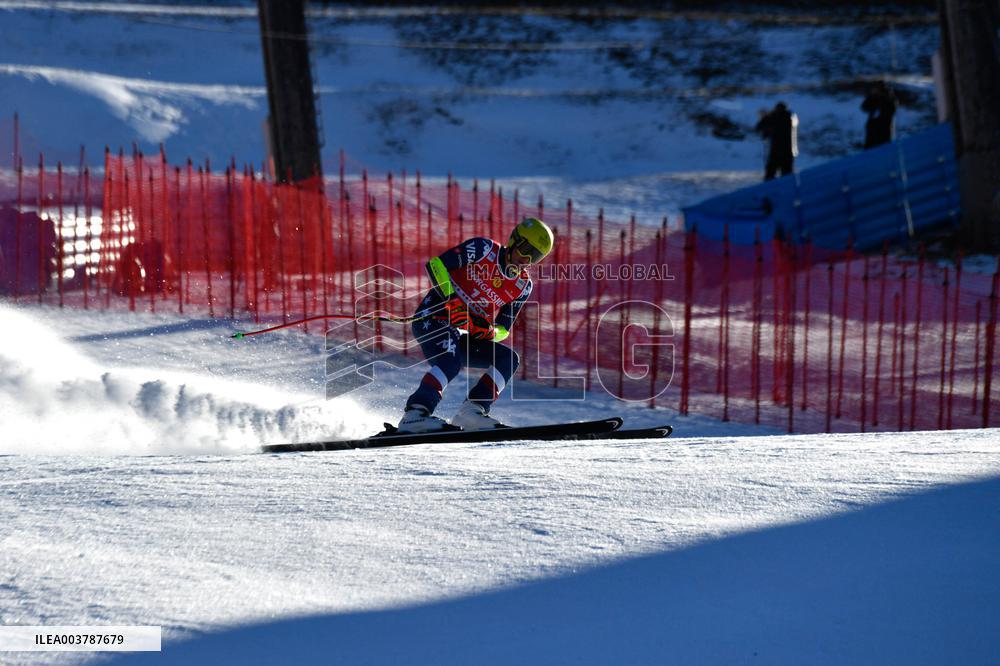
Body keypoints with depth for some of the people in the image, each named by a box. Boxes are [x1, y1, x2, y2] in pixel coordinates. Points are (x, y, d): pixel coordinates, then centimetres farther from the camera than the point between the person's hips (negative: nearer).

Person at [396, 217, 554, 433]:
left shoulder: (523, 286, 5)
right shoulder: (484, 249, -9)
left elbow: (503, 330, 5)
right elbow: (436, 264, -14)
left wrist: (488, 331, -19)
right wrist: (452, 300, -25)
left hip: (462, 336, 7)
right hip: (432, 318, -7)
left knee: (508, 358, -10)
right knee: (451, 359, -33)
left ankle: (472, 409, -20)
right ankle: (415, 414, -39)